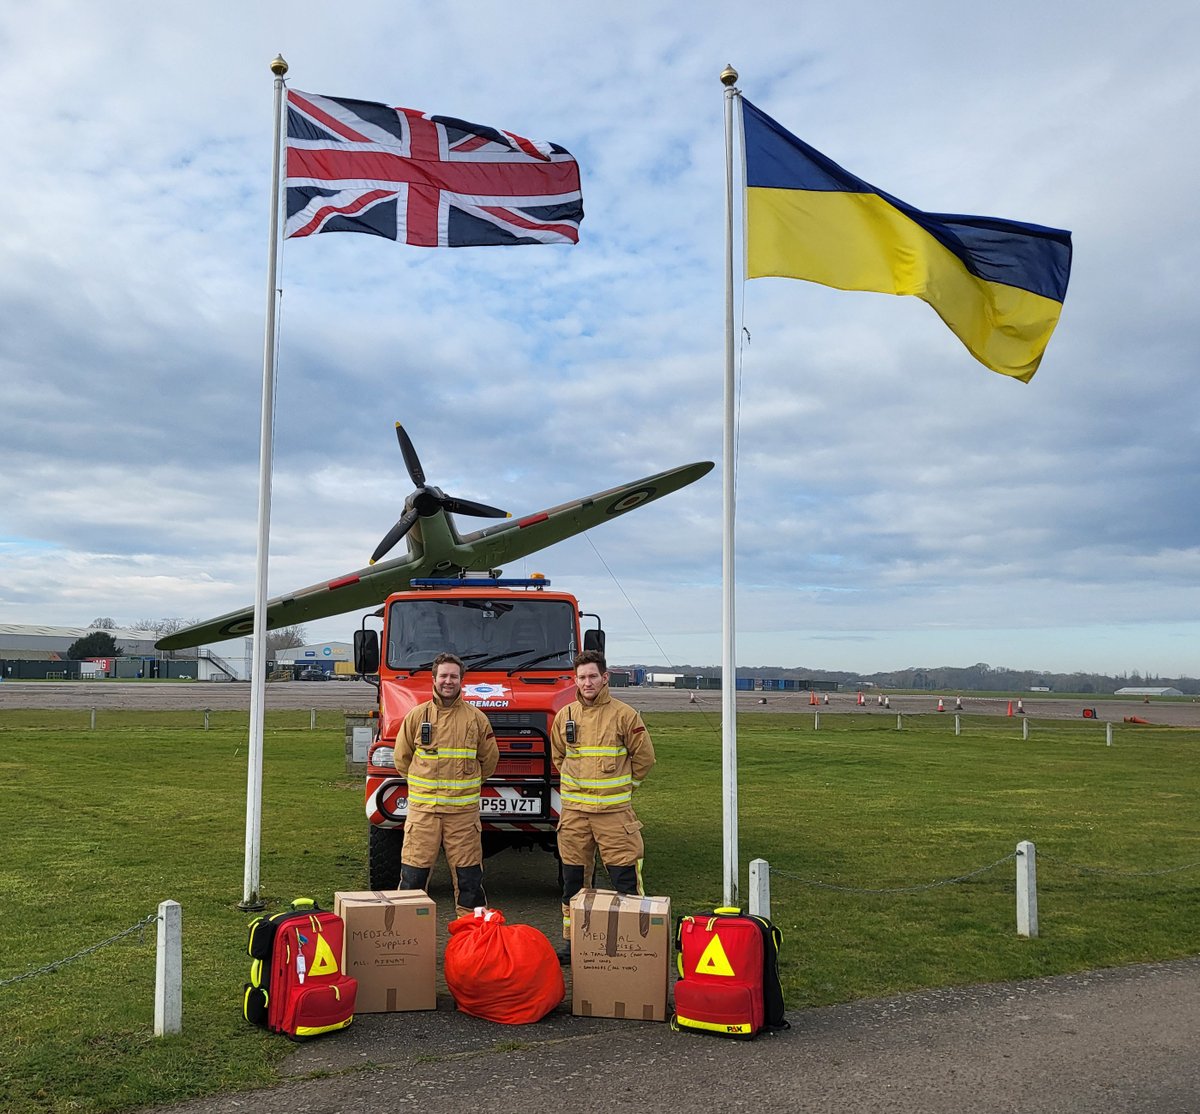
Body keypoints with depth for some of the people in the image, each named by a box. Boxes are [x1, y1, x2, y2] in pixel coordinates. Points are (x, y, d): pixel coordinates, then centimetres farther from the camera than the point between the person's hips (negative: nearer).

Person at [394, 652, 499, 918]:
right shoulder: (416, 716, 3)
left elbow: (489, 759, 15)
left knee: (468, 876, 6)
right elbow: (401, 757, 13)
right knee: (413, 873, 2)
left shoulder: (476, 718, 4)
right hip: (422, 809, 0)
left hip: (463, 810, 0)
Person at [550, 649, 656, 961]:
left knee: (625, 879, -3)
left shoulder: (624, 715, -4)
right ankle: (571, 941, 22)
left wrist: (621, 785, 9)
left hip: (614, 811, -3)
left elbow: (644, 756, 5)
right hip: (573, 811, 4)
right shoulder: (565, 716, 6)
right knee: (572, 880, 11)